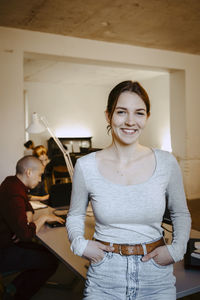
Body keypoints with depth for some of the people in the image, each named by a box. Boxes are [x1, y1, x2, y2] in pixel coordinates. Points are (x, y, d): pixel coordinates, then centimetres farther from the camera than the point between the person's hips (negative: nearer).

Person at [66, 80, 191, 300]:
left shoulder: (167, 163, -8)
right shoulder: (86, 166, -10)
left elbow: (181, 214, 7)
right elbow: (75, 215, 6)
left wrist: (176, 249, -8)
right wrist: (80, 244, -11)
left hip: (156, 277, 1)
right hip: (104, 276, 0)